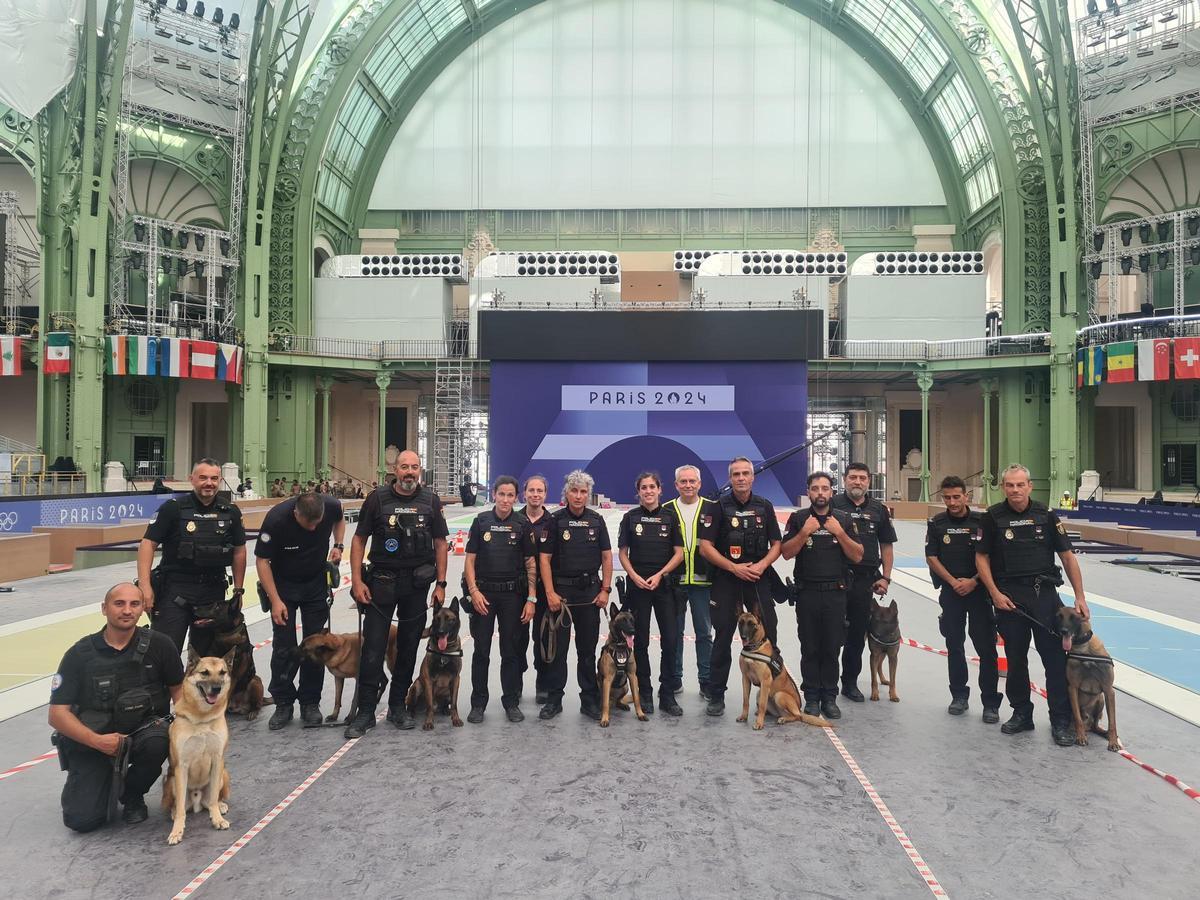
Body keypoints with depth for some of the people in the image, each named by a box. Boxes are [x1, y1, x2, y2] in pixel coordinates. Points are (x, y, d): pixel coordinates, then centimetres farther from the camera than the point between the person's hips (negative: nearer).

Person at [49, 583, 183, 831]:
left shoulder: (159, 645, -8)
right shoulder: (80, 653, -9)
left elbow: (177, 687, 6)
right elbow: (57, 714, -9)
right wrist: (97, 740, -24)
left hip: (141, 729, 1)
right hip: (90, 740, 0)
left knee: (158, 741, -34)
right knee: (82, 820, -16)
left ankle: (131, 794, -1)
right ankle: (107, 780, 20)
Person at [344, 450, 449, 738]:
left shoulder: (430, 501, 2)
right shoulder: (377, 498, -2)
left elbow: (440, 543, 6)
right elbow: (359, 540, 1)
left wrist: (441, 584, 1)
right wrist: (356, 581, -7)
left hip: (417, 584, 2)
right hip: (381, 582, -2)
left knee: (408, 647, 10)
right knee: (373, 649, -2)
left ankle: (398, 706, 24)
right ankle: (365, 712, 8)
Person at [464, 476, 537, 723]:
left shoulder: (522, 524, 1)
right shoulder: (481, 521, 2)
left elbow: (531, 563, 3)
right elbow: (470, 559, 2)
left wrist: (531, 599, -3)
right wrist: (473, 591, -9)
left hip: (513, 594, 0)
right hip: (483, 593, 0)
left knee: (512, 651, 7)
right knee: (481, 650, 5)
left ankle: (511, 702, 19)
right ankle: (478, 704, 15)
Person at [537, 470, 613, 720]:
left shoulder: (596, 520, 5)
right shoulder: (555, 520, -3)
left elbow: (607, 556, 7)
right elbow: (544, 559, -5)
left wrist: (605, 589, 0)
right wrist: (550, 593, -11)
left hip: (590, 591, 2)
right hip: (561, 591, -2)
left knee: (588, 648, 9)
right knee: (557, 648, 4)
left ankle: (589, 700, 18)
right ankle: (554, 700, 15)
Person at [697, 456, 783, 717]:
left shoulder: (764, 507, 7)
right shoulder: (719, 507, -1)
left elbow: (776, 544, 9)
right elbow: (705, 547, -5)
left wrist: (762, 565, -10)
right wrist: (734, 568, -13)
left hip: (759, 579, 2)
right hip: (725, 580, -2)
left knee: (768, 637, 2)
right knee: (722, 639, 4)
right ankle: (716, 696, 13)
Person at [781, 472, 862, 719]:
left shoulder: (844, 519, 5)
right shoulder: (798, 518, 2)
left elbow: (857, 556, 0)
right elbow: (786, 553, -3)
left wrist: (839, 532, -12)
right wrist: (804, 532, -16)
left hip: (836, 593, 1)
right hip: (806, 593, -1)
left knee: (832, 648, 6)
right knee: (809, 649, 6)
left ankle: (829, 698, 17)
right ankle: (811, 698, 16)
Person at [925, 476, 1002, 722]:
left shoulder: (981, 521, -3)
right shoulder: (937, 524, 2)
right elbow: (931, 558, 1)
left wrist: (973, 581, -12)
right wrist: (954, 582, -8)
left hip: (979, 590, -2)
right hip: (950, 591, 2)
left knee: (986, 647, -3)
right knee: (954, 646, 9)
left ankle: (990, 703, 5)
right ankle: (959, 696, 22)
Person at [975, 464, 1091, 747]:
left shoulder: (1045, 515, 1)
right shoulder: (993, 517, -1)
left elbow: (1067, 556, 4)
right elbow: (981, 557, 2)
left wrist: (1080, 596, 0)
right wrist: (995, 593, -7)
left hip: (1045, 593, 0)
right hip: (1008, 596, 0)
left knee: (1056, 657, -2)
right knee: (1015, 658, 10)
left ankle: (1061, 721, 9)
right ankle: (1021, 714, 24)